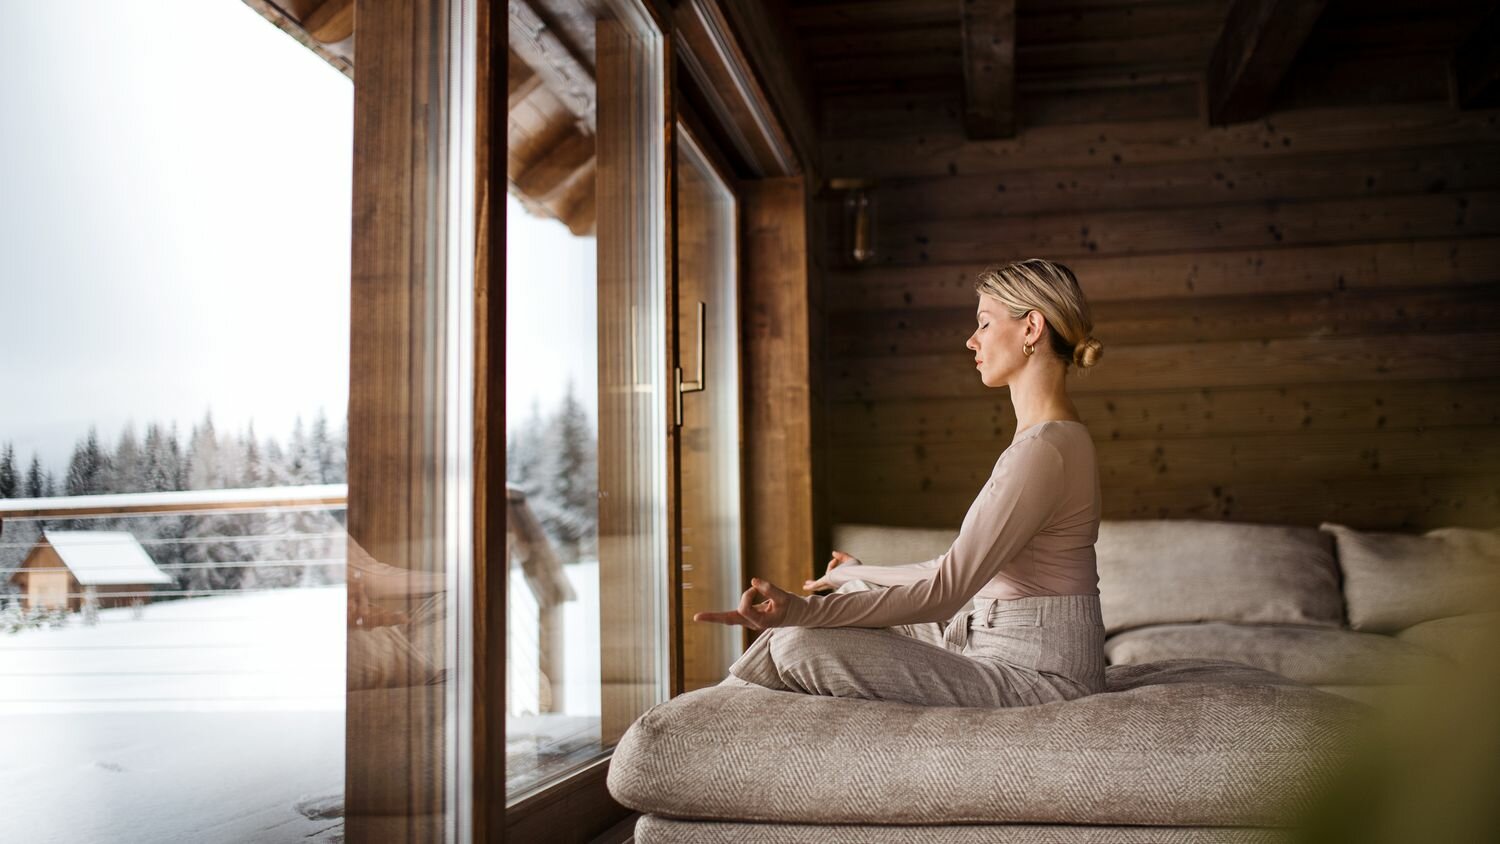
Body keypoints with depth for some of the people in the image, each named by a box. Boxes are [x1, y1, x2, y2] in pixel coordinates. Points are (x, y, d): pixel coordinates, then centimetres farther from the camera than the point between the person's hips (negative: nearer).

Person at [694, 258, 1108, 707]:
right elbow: (964, 570, 17)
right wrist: (862, 574, 32)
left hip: (1035, 673, -10)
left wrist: (802, 610, -28)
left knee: (796, 645, -13)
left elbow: (943, 592, -24)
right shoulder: (1050, 436, 12)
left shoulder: (1044, 449, -20)